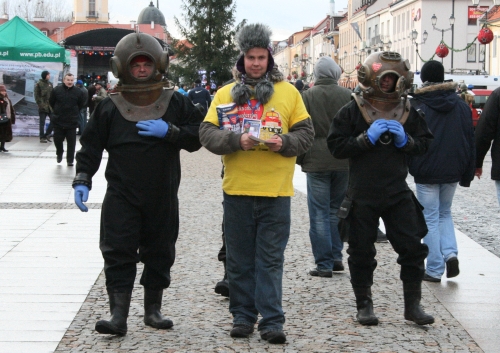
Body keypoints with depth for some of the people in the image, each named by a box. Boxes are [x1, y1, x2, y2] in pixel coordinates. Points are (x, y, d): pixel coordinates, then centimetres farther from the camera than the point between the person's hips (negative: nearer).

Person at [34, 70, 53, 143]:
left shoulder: (50, 84, 12)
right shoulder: (39, 84, -5)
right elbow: (37, 96, -8)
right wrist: (40, 104, -16)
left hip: (50, 106, 5)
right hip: (43, 106, -5)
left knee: (53, 120, 2)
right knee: (42, 123, 0)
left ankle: (46, 135, 17)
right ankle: (42, 137, 7)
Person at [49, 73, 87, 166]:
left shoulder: (78, 92, -4)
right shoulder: (57, 90, -4)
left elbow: (81, 104, 9)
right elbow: (51, 102, 8)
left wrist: (74, 113, 10)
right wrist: (57, 111, 11)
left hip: (72, 122, 0)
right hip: (58, 121, 1)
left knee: (71, 142, 1)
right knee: (57, 139, 6)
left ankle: (70, 160, 9)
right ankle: (59, 153, 34)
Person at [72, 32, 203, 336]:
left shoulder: (176, 103, 4)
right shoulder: (110, 107, 3)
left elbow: (196, 137, 2)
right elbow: (91, 147, 6)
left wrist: (170, 131, -15)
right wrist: (82, 180, -4)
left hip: (162, 197, 2)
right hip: (121, 196, -1)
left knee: (159, 254, 10)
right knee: (118, 254, -8)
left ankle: (153, 309, 24)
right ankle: (119, 315, -8)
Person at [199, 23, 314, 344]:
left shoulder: (289, 93, 6)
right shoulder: (225, 94, 6)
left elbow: (305, 134, 5)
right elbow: (208, 134, -1)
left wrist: (284, 142, -15)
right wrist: (236, 140, -19)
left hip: (276, 190, -1)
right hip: (237, 189, 1)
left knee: (271, 260, 0)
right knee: (240, 258, 8)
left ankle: (272, 321, 3)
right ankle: (243, 316, 19)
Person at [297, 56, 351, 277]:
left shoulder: (308, 96, -5)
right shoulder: (348, 96, 0)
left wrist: (300, 159, 7)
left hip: (317, 161, -3)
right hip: (343, 160, 3)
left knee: (319, 214, 1)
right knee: (337, 210, 16)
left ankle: (324, 264, 0)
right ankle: (336, 257, 18)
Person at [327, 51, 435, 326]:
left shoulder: (407, 112, 8)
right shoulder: (352, 111, -3)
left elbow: (424, 143, 12)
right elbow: (336, 146, -9)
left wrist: (405, 141, -8)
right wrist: (367, 137, -19)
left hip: (397, 192, 3)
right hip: (362, 193, -2)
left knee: (412, 247, -1)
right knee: (361, 252, 5)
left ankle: (413, 304, 10)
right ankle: (364, 305, 18)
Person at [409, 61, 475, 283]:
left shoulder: (416, 106, -9)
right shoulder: (461, 106, 3)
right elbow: (471, 141, 6)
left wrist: (407, 167, 1)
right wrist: (468, 174, 12)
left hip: (426, 172, -4)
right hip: (453, 172, 4)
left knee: (430, 218, 3)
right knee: (445, 213, 21)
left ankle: (434, 270, 3)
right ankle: (450, 253, -1)